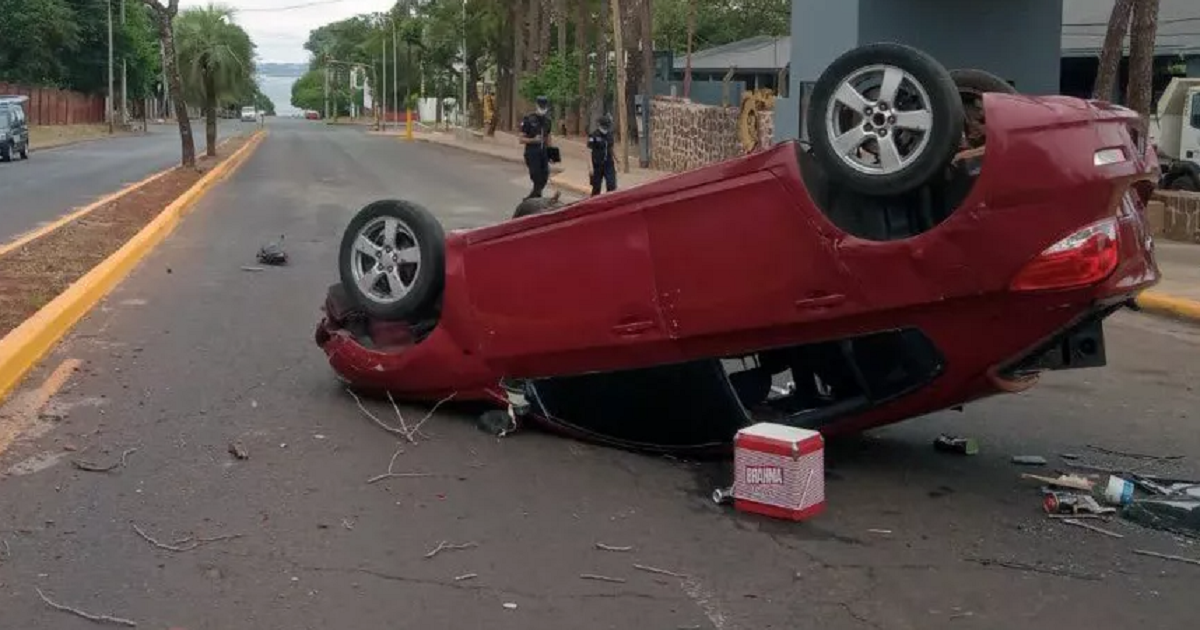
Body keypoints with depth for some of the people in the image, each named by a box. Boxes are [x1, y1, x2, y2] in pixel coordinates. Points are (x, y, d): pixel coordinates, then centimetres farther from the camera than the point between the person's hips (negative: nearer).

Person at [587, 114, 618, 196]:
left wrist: (615, 164, 16)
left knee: (612, 186, -7)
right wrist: (591, 167, -16)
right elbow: (589, 152, -10)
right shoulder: (594, 136, -10)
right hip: (597, 165, -4)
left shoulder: (609, 135, 7)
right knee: (596, 187, 7)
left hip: (609, 165, 4)